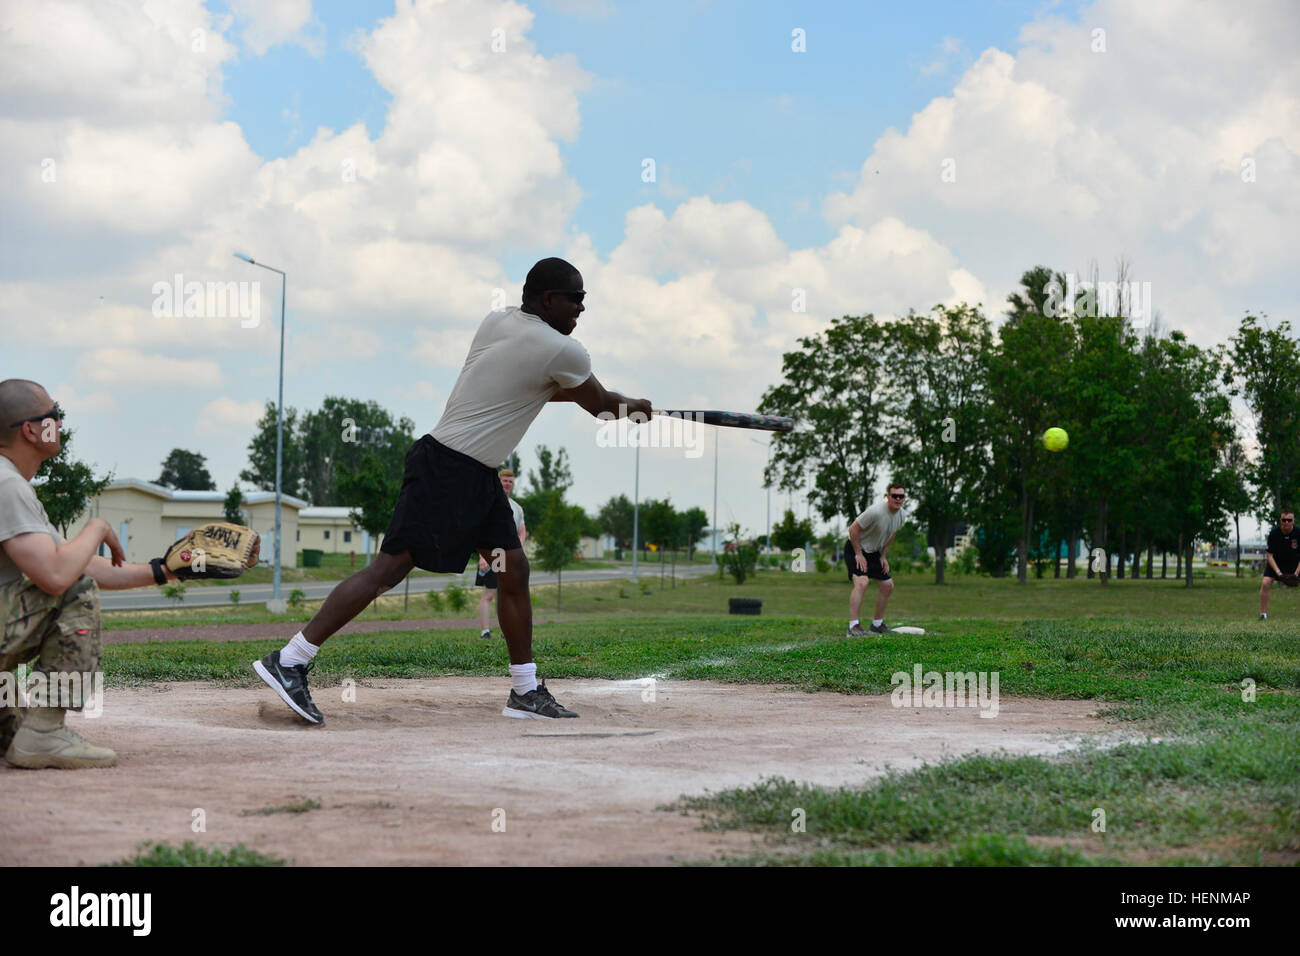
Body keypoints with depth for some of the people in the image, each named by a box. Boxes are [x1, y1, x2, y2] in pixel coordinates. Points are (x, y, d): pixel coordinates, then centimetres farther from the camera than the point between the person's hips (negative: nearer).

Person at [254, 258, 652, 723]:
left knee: (514, 572, 12)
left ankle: (525, 692, 18)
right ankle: (289, 661, -13)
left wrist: (617, 403, 30)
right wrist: (632, 407, 29)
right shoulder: (563, 351, -11)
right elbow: (601, 405, 6)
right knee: (391, 567, -12)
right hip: (445, 469, -10)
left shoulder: (498, 322, 12)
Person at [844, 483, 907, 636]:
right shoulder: (876, 511, -28)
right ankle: (853, 627, -30)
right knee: (861, 582, -27)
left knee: (888, 586, 8)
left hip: (874, 552, 8)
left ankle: (877, 624, 22)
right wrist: (858, 555, -20)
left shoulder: (901, 515, -3)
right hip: (855, 549, -8)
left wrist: (883, 557, 9)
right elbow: (853, 529, -22)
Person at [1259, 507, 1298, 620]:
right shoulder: (1274, 533, -20)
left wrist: (1296, 573, -25)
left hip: (1294, 563, 0)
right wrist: (1278, 572, -27)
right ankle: (1263, 614, -10)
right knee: (1265, 583, -19)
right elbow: (1269, 555, -16)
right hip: (1276, 562, 0)